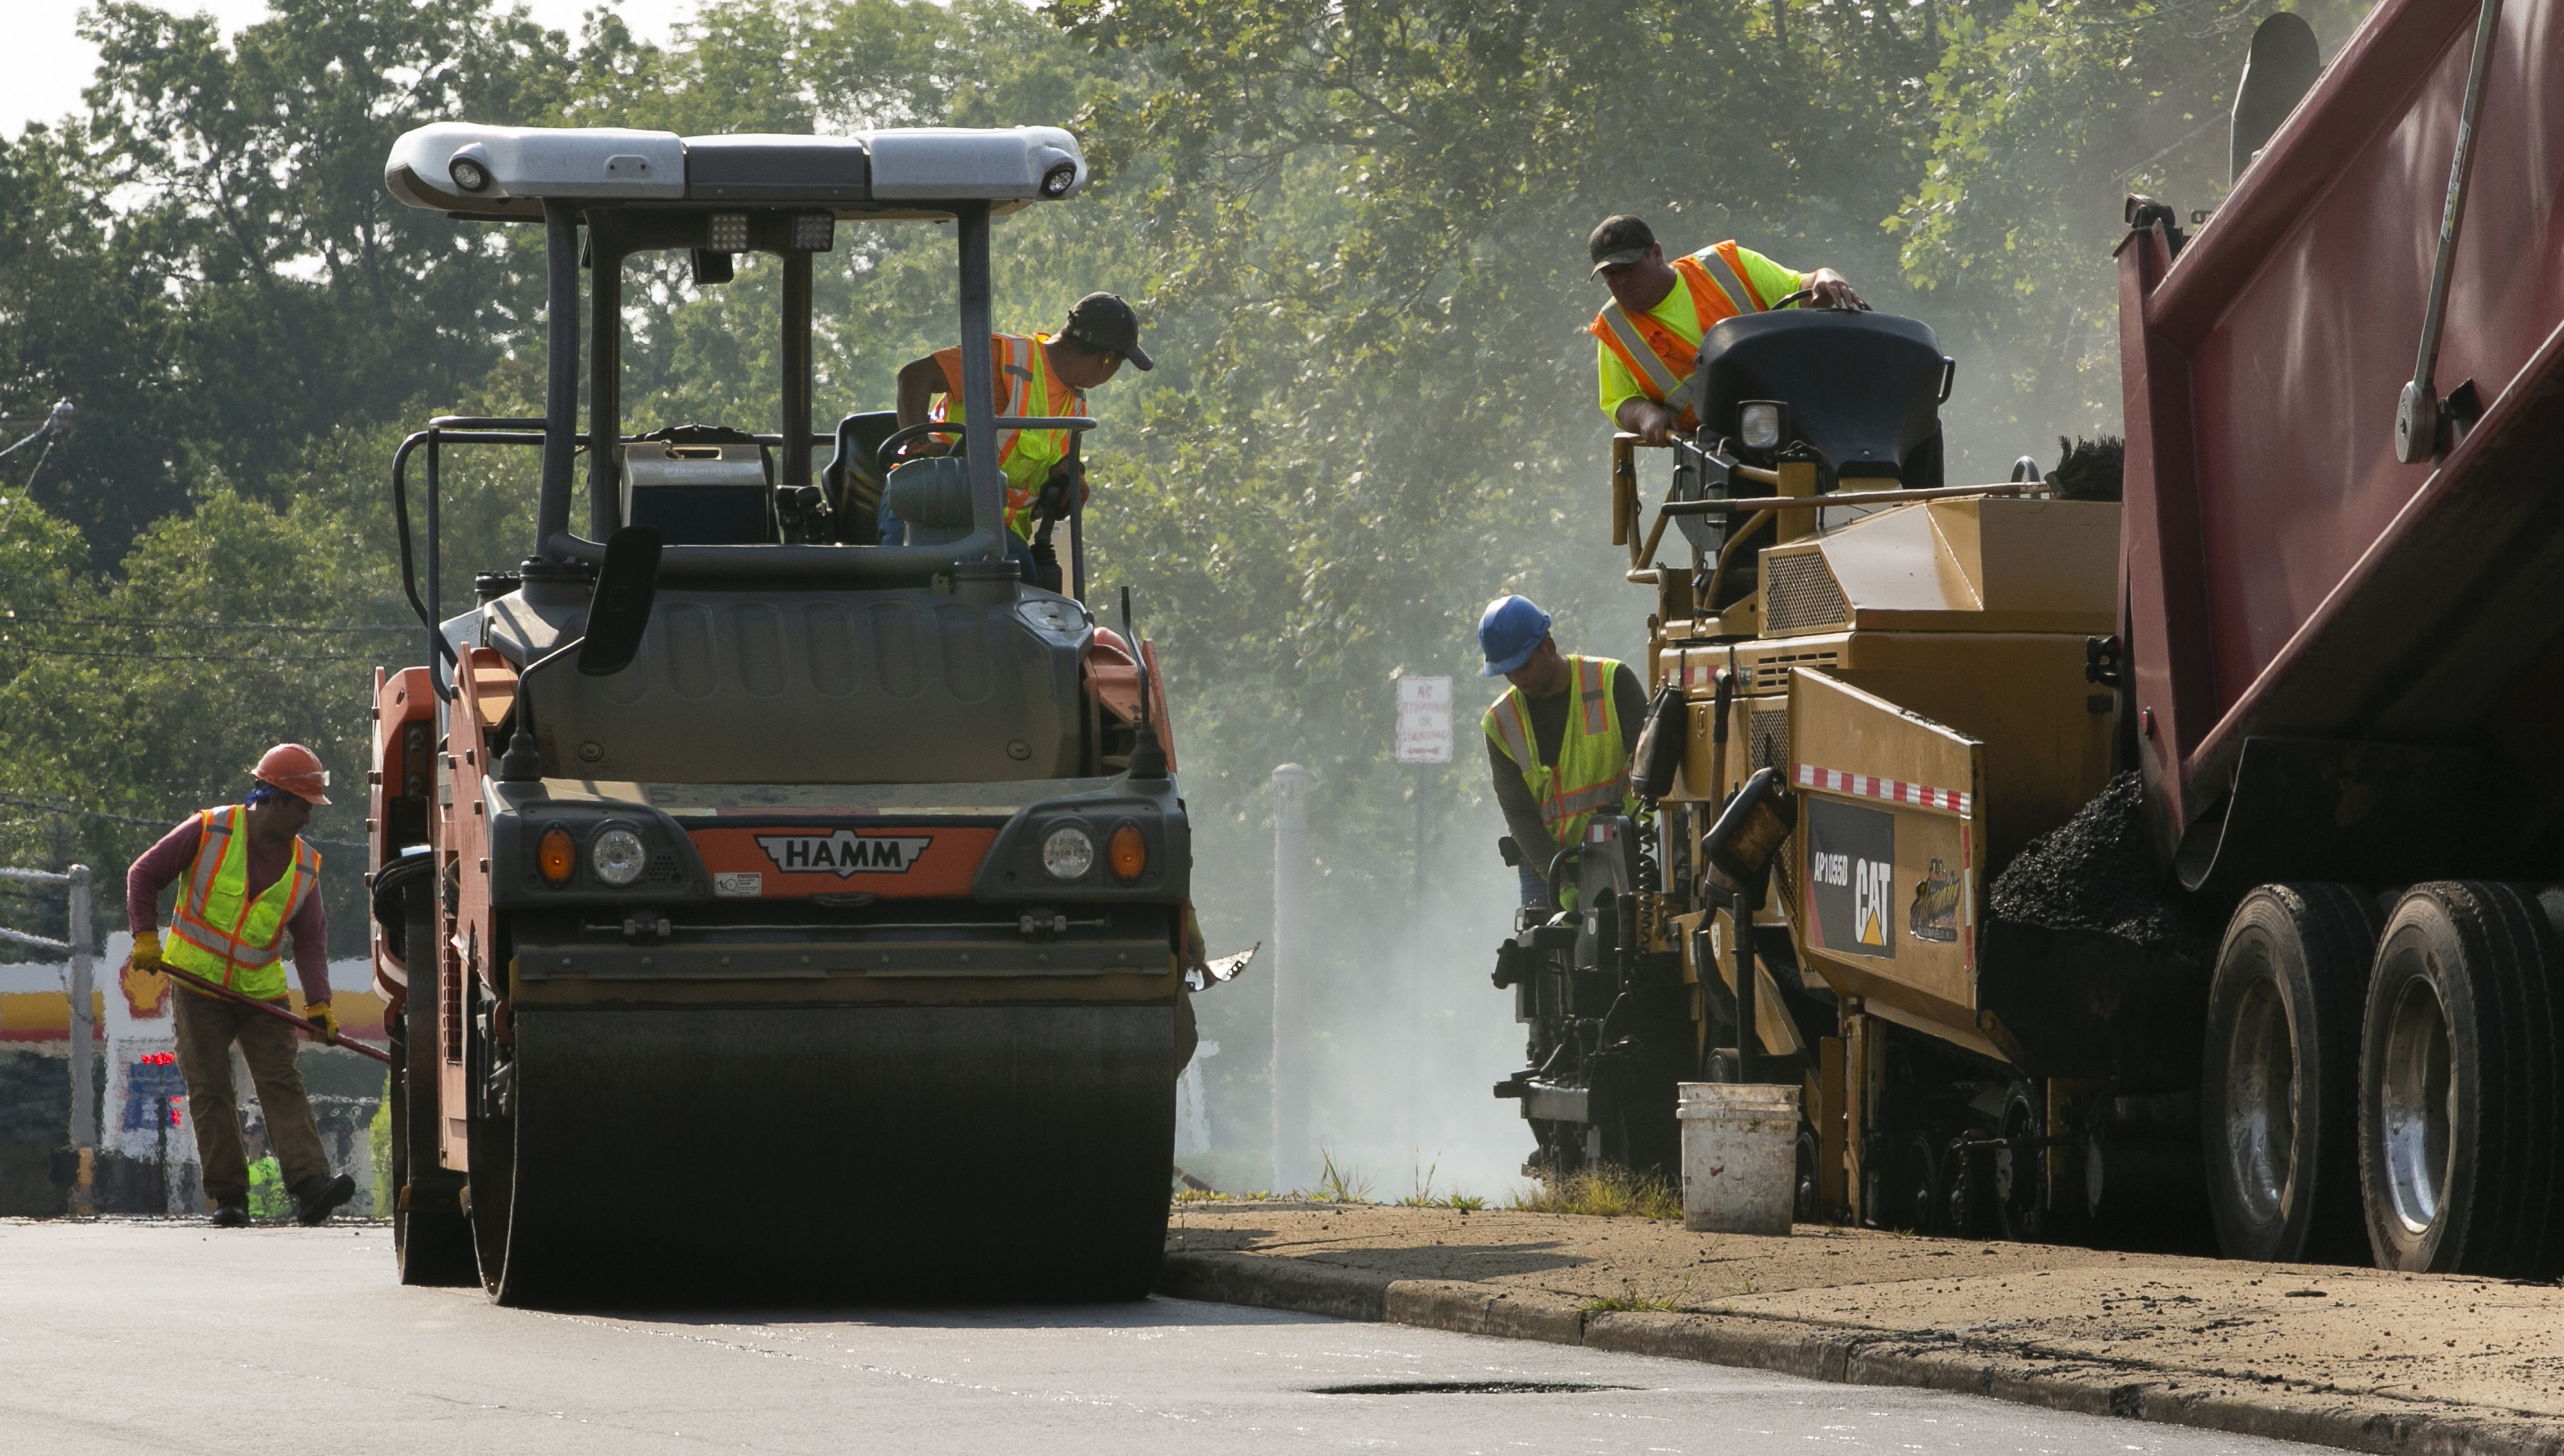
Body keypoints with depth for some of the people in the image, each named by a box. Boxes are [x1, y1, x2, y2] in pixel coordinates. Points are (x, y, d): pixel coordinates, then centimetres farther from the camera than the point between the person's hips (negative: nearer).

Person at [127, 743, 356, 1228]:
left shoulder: (303, 865, 2)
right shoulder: (208, 832, -7)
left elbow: (310, 939, -1)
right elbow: (144, 875, 0)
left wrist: (318, 1001, -15)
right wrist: (145, 936, -12)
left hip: (262, 990, 2)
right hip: (198, 984, -2)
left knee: (281, 1082, -10)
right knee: (210, 1090, -4)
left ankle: (310, 1187, -23)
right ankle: (228, 1197, 0)